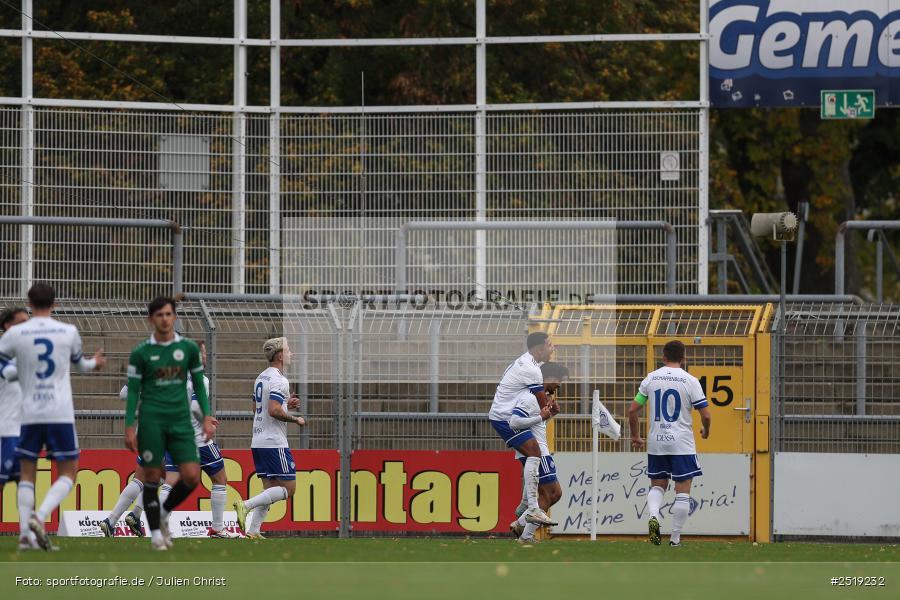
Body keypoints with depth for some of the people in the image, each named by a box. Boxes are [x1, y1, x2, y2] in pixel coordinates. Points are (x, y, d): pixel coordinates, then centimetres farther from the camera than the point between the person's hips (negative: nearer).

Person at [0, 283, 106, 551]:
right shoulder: (69, 332, 2)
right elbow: (79, 363, 21)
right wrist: (93, 364, 44)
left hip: (29, 414, 1)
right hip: (61, 414, -1)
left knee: (27, 473, 11)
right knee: (67, 473, 7)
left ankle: (24, 533, 0)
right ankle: (39, 516, -17)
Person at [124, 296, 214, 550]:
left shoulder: (188, 348, 6)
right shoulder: (141, 353, 0)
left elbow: (199, 383, 13)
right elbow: (133, 391, 2)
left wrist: (206, 417, 5)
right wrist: (129, 427, -4)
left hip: (180, 422, 2)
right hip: (152, 421, -2)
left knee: (191, 476, -8)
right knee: (152, 477, -2)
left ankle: (164, 513, 18)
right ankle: (156, 533, 10)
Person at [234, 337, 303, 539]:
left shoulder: (261, 378, 16)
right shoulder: (279, 380, -14)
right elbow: (274, 411, -24)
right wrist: (296, 419, -9)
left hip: (258, 443, 9)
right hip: (274, 443, -9)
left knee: (270, 489, 10)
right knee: (288, 488, -7)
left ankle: (253, 531, 1)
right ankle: (246, 505, -18)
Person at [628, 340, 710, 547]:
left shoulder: (650, 379, 2)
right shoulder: (690, 381, -7)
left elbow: (633, 410, 4)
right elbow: (705, 415, -7)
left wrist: (635, 437, 19)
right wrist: (705, 430, 15)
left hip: (656, 443, 3)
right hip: (682, 444, -3)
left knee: (658, 485, 17)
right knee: (682, 491, 4)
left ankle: (653, 515, -12)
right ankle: (675, 538, 3)